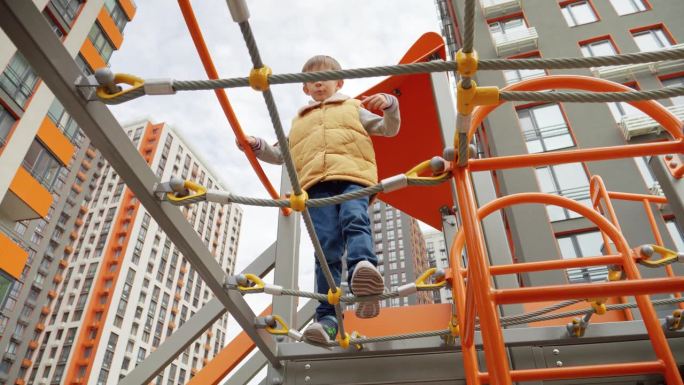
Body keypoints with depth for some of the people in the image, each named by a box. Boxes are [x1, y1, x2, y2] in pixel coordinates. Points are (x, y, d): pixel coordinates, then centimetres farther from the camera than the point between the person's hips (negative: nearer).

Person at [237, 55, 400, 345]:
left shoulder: (353, 108, 33)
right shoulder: (299, 121, 41)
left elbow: (390, 129, 27)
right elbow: (281, 155, 40)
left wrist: (389, 105, 6)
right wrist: (257, 146, 21)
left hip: (353, 176, -1)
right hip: (316, 184, 2)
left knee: (355, 221, -33)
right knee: (327, 247, -15)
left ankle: (363, 268, -60)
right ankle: (327, 318, -21)